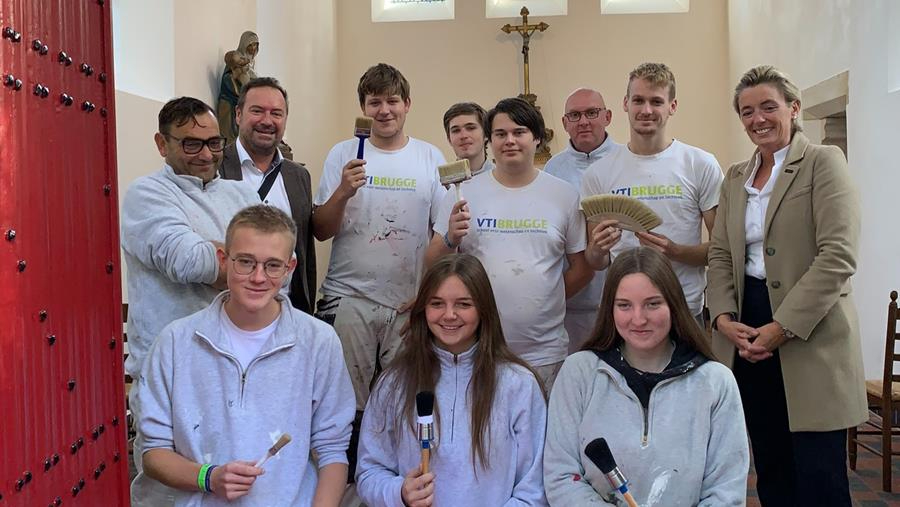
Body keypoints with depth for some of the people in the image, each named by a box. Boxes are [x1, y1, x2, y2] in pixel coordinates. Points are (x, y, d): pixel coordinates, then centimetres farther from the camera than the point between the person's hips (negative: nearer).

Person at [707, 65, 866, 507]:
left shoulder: (823, 162, -3)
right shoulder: (735, 177, 15)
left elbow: (838, 257, -13)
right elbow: (720, 255, 13)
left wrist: (781, 328, -17)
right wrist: (723, 316, -5)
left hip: (809, 336, -5)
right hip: (747, 337, 5)